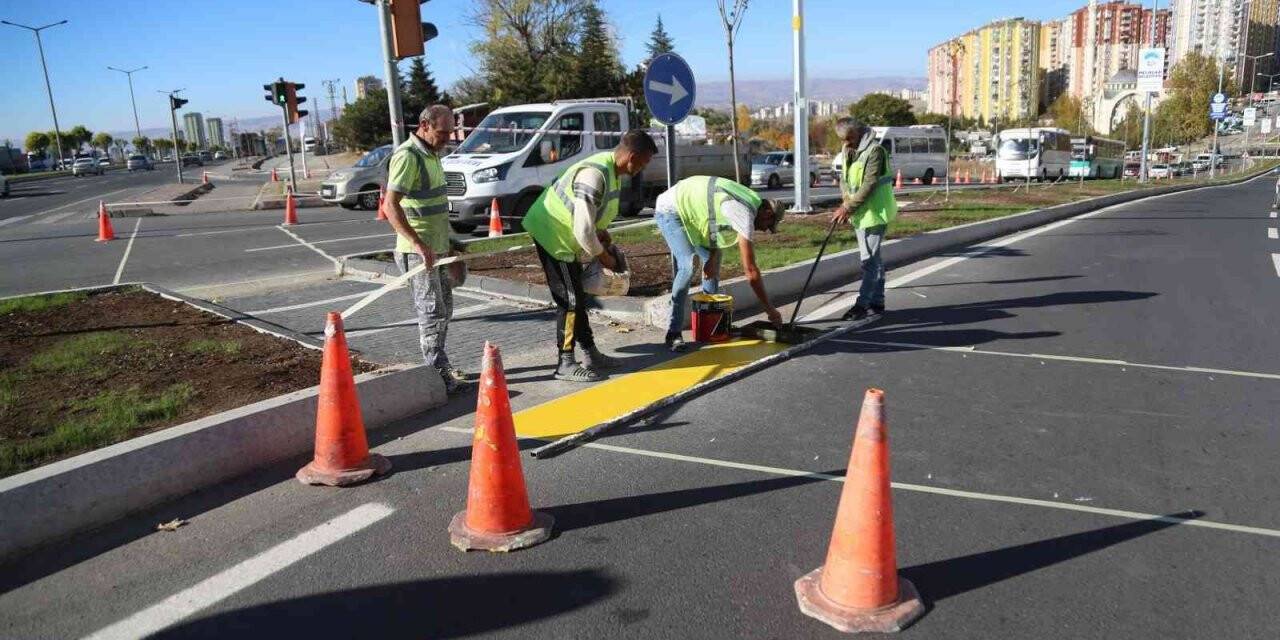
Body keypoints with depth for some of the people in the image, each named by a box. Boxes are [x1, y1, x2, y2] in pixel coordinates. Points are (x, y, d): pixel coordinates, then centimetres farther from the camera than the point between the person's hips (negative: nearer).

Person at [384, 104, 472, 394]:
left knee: (444, 308, 15)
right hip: (418, 251, -10)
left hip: (437, 248, 10)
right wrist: (418, 244, -31)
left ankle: (441, 368, 25)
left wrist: (446, 242, 24)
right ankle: (440, 374, -2)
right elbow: (391, 206, -24)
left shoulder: (431, 154, 14)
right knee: (431, 311, -7)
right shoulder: (407, 156, -16)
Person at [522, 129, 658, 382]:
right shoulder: (594, 174, -29)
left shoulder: (613, 171, 2)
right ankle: (565, 364, 3)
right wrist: (603, 256, -14)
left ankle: (590, 354, 25)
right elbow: (583, 230, -29)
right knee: (570, 301, -6)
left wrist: (602, 234, 2)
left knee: (577, 297, 15)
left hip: (565, 236, 10)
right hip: (551, 236, -10)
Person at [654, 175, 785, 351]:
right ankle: (673, 333, -20)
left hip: (686, 209, 10)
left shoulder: (751, 200, 2)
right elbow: (751, 270, -26)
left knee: (712, 261, 10)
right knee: (687, 266, -24)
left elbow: (718, 227, 10)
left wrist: (712, 257, -9)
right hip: (669, 211, -10)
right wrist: (770, 310, -19)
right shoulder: (746, 214, -27)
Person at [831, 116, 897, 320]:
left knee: (870, 260, -6)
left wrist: (848, 208, -20)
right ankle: (877, 302, 21)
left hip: (874, 212, -9)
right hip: (859, 212, 9)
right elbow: (844, 178, 12)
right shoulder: (849, 151, 11)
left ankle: (862, 304, -5)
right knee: (872, 259, 14)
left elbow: (869, 185, -21)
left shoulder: (875, 150, -16)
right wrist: (847, 202, -5)